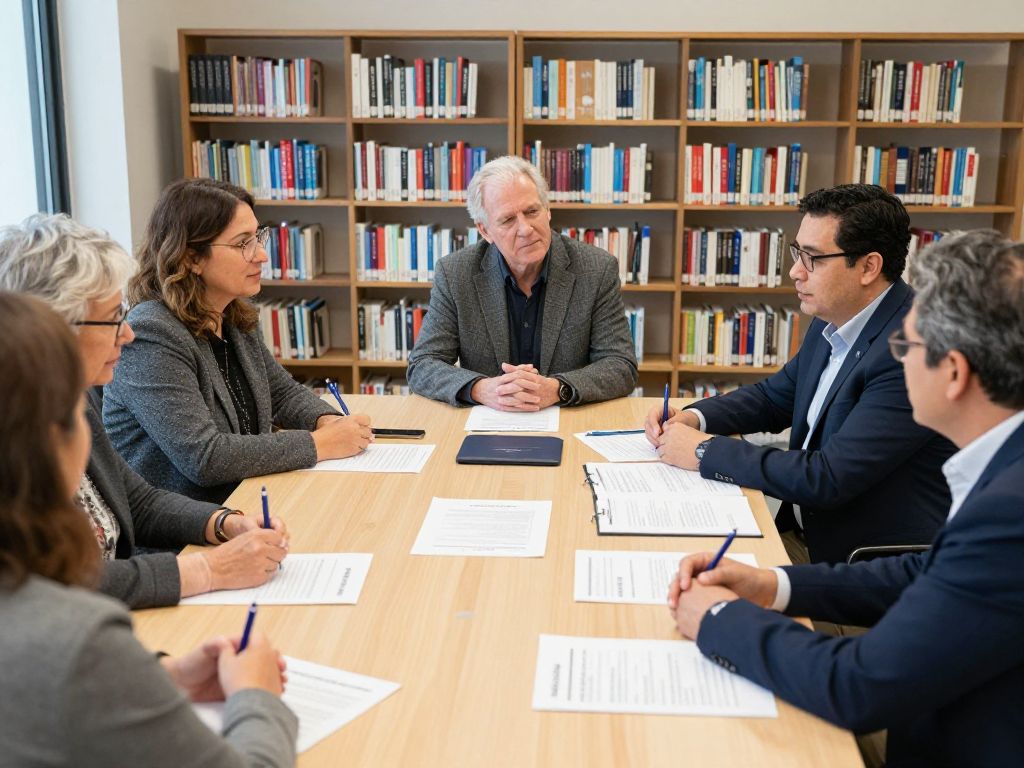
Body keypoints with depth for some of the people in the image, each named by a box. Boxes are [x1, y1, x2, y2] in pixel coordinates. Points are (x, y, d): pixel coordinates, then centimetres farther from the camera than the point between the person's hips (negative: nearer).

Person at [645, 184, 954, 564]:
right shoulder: (833, 320, 3)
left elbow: (827, 479, -28)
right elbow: (774, 397, 18)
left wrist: (705, 450, -18)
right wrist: (694, 418, 0)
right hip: (803, 530, 8)